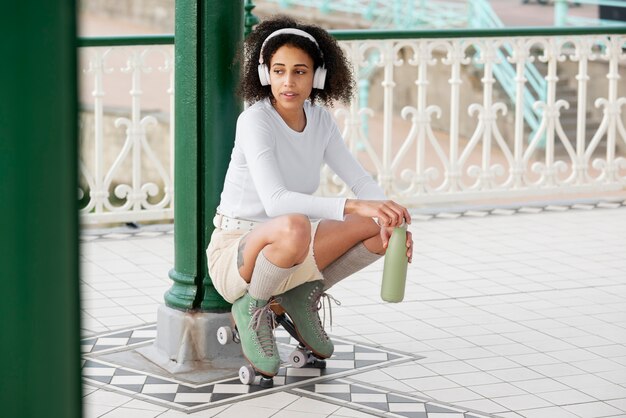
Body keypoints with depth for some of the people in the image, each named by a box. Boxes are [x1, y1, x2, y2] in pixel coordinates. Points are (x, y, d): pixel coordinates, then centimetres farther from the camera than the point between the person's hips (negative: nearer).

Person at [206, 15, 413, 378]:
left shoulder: (319, 119, 1)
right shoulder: (255, 120, -20)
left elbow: (361, 181, 2)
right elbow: (275, 201, -33)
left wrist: (389, 218, -20)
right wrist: (353, 207, -43)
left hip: (284, 252, 7)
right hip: (235, 251, -7)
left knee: (382, 233, -10)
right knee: (295, 227, -40)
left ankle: (301, 297, 8)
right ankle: (253, 307, -11)